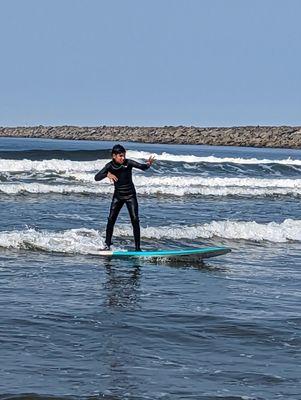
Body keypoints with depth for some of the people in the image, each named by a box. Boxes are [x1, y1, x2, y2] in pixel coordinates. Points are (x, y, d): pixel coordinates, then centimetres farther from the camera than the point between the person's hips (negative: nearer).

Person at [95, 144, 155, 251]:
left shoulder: (128, 163, -14)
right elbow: (96, 177, -14)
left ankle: (137, 247, -7)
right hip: (117, 195, 2)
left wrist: (148, 164, -48)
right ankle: (107, 245, 8)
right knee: (111, 219, -4)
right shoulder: (110, 166, -8)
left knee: (135, 220, -10)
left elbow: (142, 167, -26)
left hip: (130, 195, -2)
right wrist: (107, 174, -32)